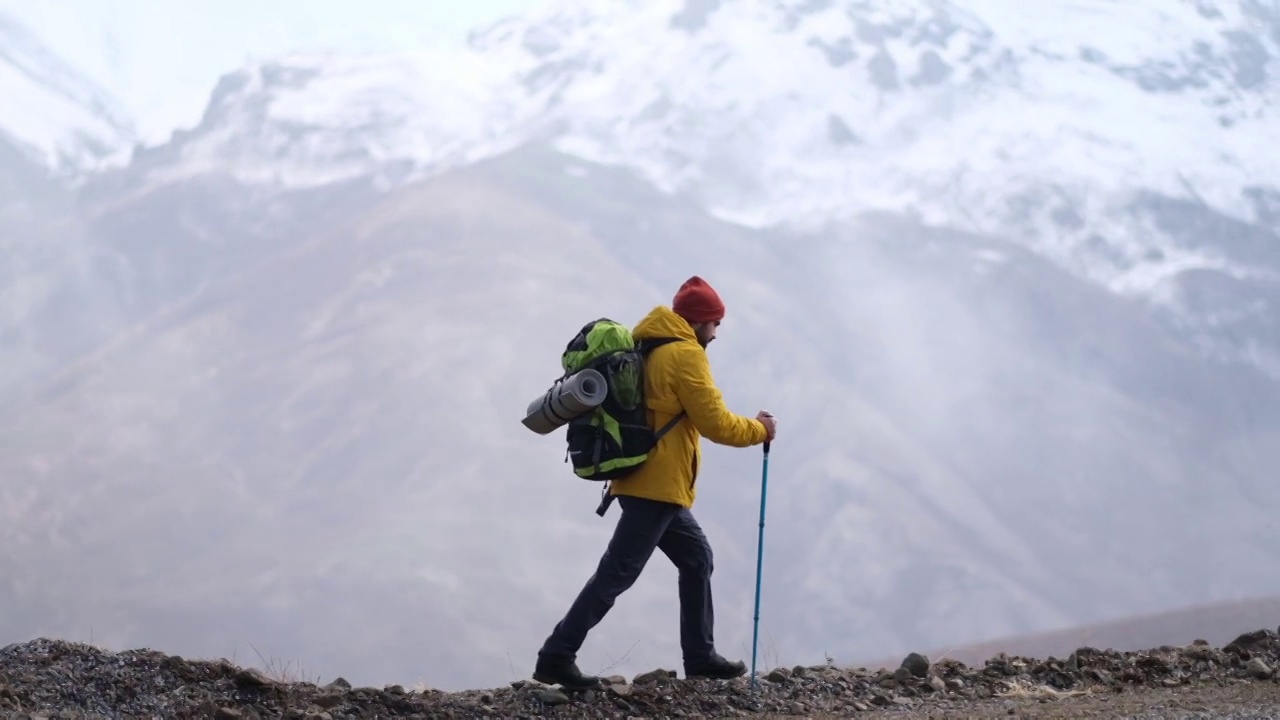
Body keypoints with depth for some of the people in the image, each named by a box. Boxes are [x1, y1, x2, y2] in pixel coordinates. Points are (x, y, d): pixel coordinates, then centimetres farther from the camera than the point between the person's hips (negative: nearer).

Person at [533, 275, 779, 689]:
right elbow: (715, 422, -13)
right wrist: (759, 430, 1)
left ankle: (700, 656, 18)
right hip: (657, 485, -10)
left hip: (645, 482, 10)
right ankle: (556, 657, -16)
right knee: (618, 572, -12)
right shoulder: (685, 355, -11)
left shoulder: (649, 348, 17)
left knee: (696, 557, 17)